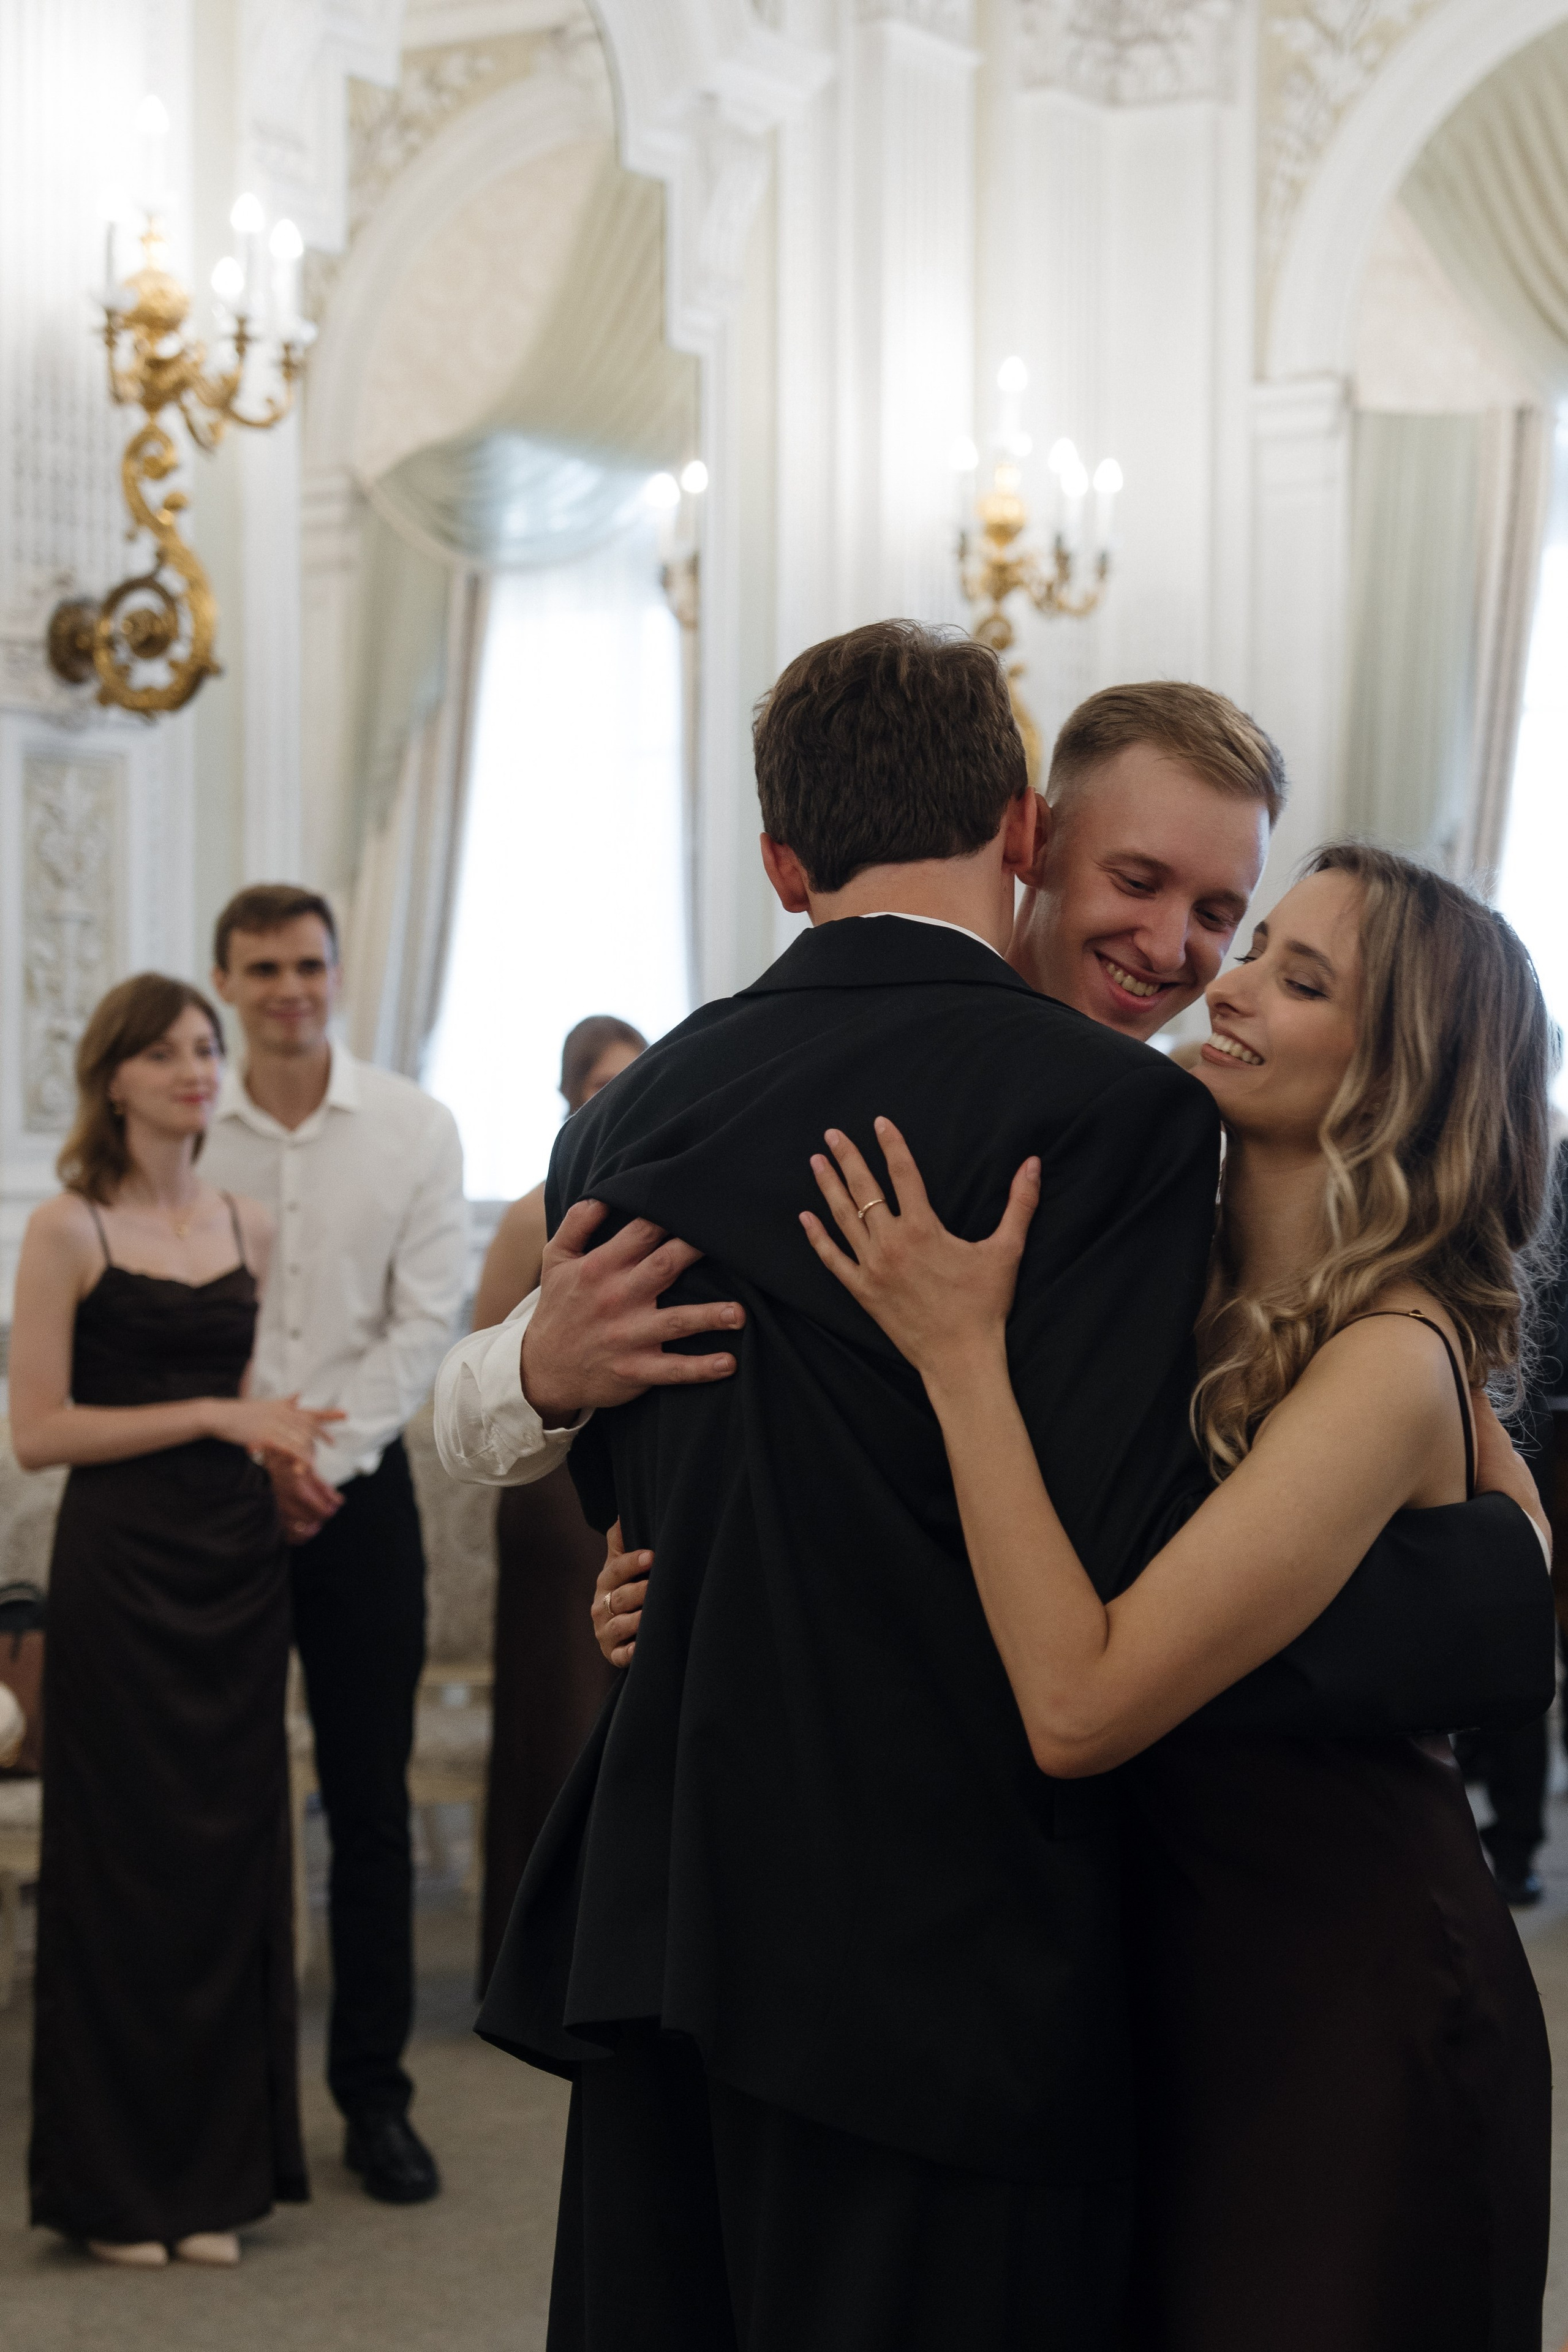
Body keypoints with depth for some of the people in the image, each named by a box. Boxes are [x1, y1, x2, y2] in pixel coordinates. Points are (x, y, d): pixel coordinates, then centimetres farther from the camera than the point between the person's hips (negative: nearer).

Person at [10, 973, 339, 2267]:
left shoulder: (250, 1227, 11)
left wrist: (281, 1443, 3)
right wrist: (209, 1416, -15)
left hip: (239, 1563, 5)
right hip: (120, 1564, -5)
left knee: (232, 1851, 7)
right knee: (126, 1856, 1)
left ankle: (215, 2169, 18)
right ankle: (117, 2182, 13)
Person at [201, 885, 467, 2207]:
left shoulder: (414, 1129, 1)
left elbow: (427, 1319, -2)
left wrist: (328, 1456, -10)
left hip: (360, 1488, 0)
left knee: (372, 1809, 3)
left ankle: (375, 2095, 12)